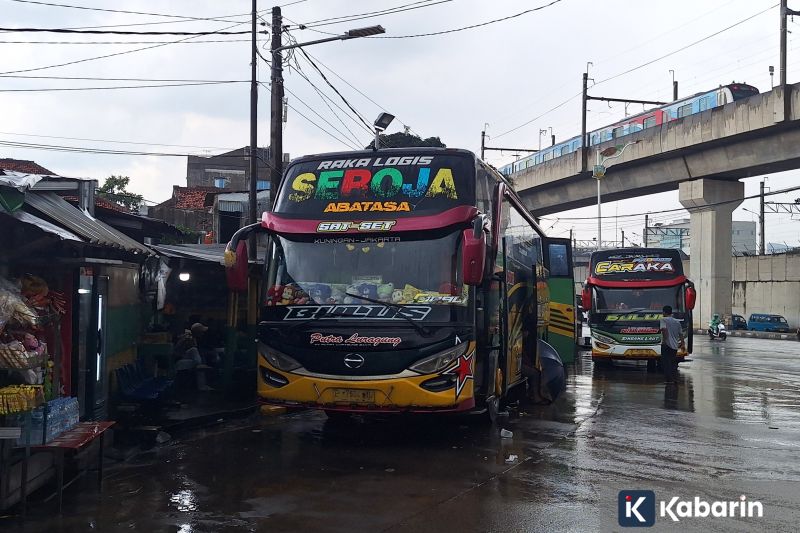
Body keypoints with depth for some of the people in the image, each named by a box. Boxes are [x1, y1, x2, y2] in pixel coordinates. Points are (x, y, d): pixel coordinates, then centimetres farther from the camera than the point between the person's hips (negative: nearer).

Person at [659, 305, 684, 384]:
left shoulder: (664, 320, -5)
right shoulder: (677, 321, 14)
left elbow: (664, 329, -22)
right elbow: (681, 334, 16)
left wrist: (664, 340, -16)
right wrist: (682, 343, 23)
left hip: (667, 345, -6)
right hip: (675, 345, 6)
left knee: (666, 362, -3)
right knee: (673, 362, 16)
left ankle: (669, 379, -6)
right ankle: (674, 378, 17)